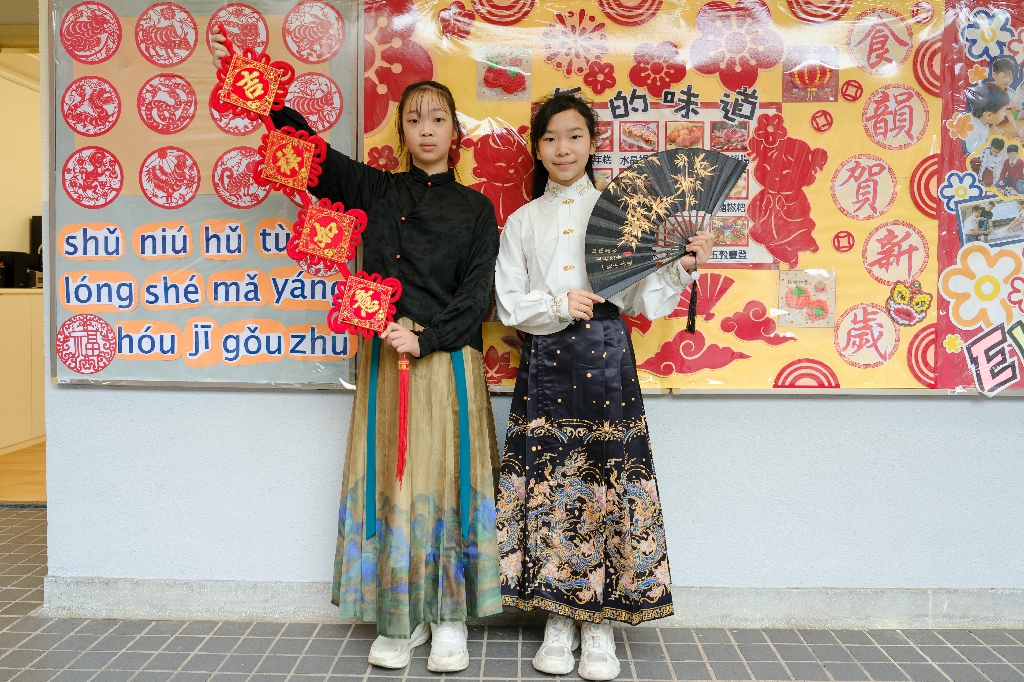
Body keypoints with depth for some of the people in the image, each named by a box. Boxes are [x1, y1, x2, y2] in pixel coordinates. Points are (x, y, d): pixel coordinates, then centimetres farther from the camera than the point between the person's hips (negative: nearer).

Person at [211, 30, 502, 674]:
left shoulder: (476, 208, 6)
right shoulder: (376, 189, 11)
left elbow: (477, 294, -2)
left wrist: (425, 337, -13)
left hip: (447, 356, -1)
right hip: (385, 354, 2)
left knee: (448, 477, 0)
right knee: (388, 479, 3)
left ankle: (450, 618, 15)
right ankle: (401, 618, 17)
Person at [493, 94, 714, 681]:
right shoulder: (522, 221, 13)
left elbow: (639, 299, 5)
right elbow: (509, 305, 4)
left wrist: (684, 266, -9)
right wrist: (558, 304, -12)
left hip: (605, 357, -1)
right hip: (545, 363, 1)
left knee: (607, 480, -2)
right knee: (548, 483, 1)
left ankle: (600, 624, 11)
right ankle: (558, 621, 16)